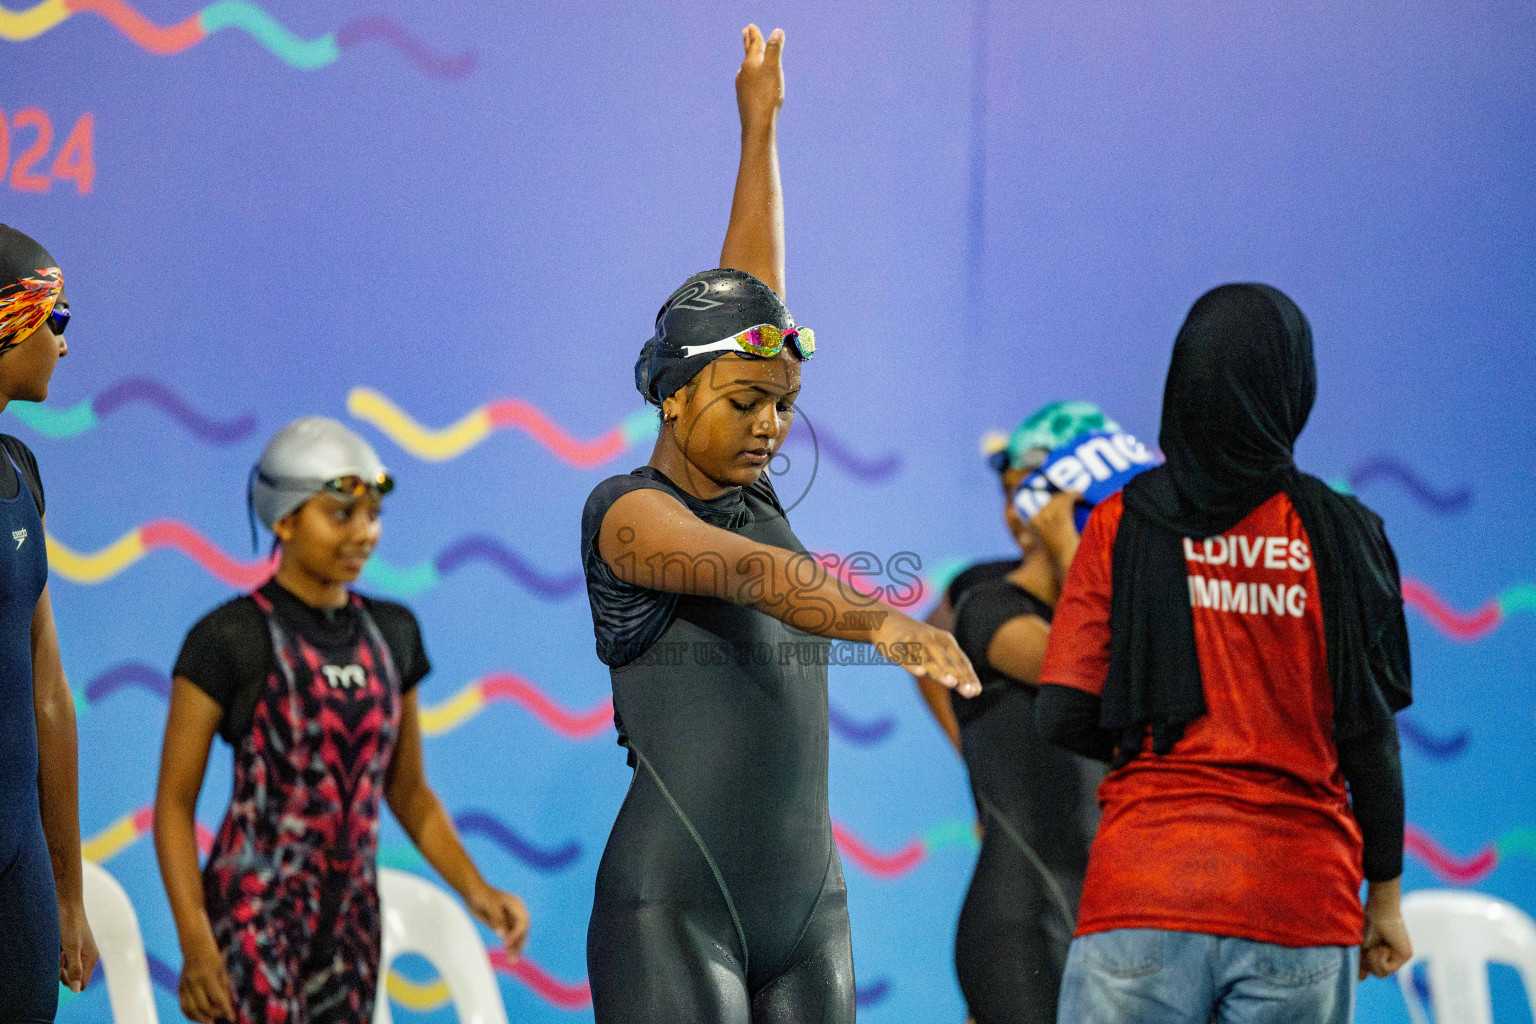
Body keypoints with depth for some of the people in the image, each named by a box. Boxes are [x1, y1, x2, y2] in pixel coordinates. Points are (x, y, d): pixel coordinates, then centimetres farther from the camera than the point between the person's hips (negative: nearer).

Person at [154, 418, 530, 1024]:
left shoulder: (390, 633, 8)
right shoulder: (226, 639, -11)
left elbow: (408, 792, 14)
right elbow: (173, 802, -10)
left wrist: (477, 892, -1)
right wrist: (195, 944, -20)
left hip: (346, 928, 6)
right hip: (249, 924, -6)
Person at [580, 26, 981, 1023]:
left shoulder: (748, 495, 14)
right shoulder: (631, 511, -7)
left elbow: (753, 298, 20)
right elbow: (752, 573, -27)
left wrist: (761, 127, 25)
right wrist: (884, 621, -44)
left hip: (807, 904, 8)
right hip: (674, 910, -7)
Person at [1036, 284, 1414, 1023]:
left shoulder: (1122, 526, 2)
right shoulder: (1339, 534, 2)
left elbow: (1064, 718, -2)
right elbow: (1370, 736, 3)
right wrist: (1385, 894, 13)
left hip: (1143, 896, -1)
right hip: (1300, 906, 1)